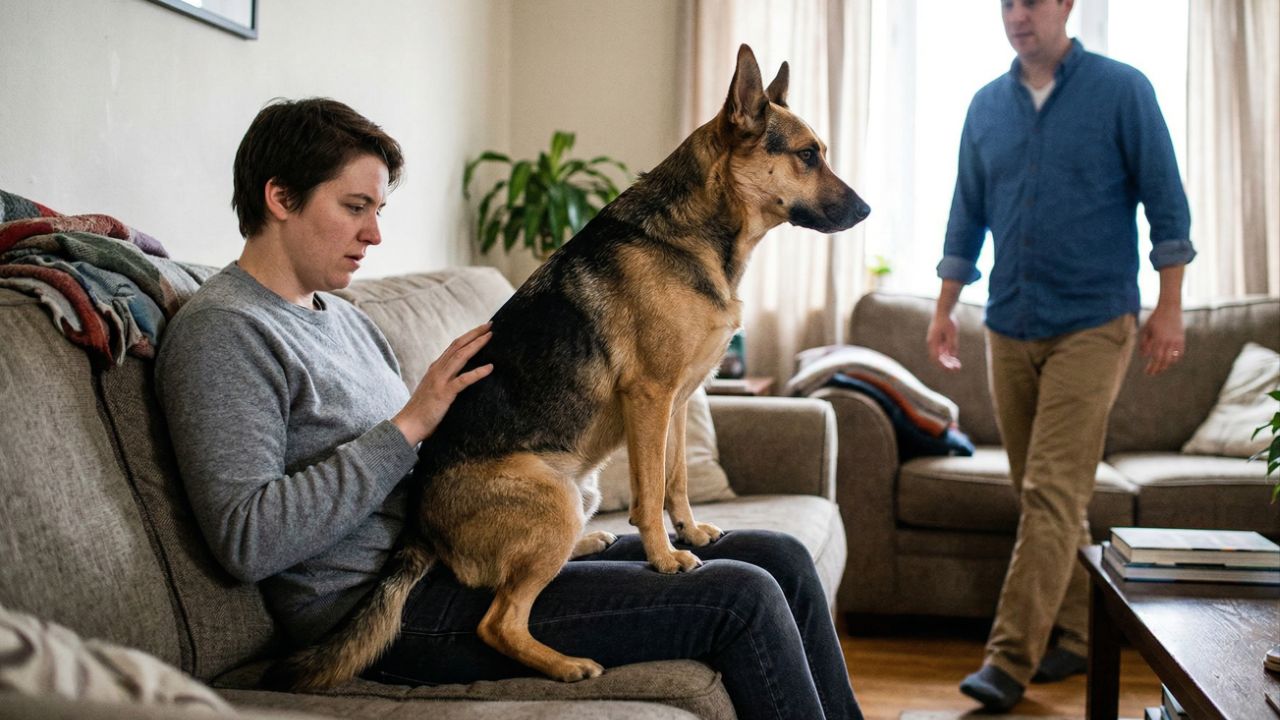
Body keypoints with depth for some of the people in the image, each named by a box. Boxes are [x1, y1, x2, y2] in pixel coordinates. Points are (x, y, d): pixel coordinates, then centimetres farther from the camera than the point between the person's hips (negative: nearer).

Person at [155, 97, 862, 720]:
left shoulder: (343, 319, 19)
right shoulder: (220, 331, -9)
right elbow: (247, 541, -20)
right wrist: (408, 425, -18)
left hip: (455, 557, 10)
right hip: (389, 613, -9)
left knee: (778, 558, 4)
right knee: (741, 598, -16)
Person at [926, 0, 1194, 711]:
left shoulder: (1122, 90, -2)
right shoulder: (986, 105, 10)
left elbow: (1165, 201, -3)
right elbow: (967, 214, 16)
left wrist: (1169, 307, -9)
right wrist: (944, 308, 13)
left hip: (1092, 324, -5)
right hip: (1010, 326, 5)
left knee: (1051, 492, -11)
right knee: (1043, 493, 10)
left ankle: (1009, 659, -10)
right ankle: (1075, 638, 23)